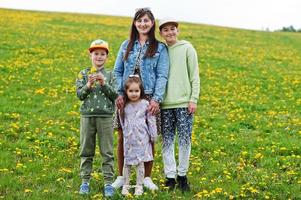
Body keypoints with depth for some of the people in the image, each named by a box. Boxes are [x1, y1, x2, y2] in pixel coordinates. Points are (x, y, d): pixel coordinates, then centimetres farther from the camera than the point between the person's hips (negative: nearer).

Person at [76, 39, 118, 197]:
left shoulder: (110, 75, 4)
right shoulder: (83, 74, 5)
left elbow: (115, 95, -4)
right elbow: (79, 94, -3)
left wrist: (104, 83, -17)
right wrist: (88, 85, -20)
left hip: (105, 116, -1)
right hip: (87, 116, 1)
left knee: (107, 151, 2)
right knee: (86, 151, 8)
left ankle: (108, 182, 7)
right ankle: (85, 181, 17)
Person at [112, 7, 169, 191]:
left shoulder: (160, 48, 4)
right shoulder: (126, 45, 12)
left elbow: (162, 76, -3)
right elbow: (117, 72, 10)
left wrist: (156, 99, -14)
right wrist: (119, 94, -4)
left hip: (149, 99, -2)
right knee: (122, 137, 2)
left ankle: (147, 178, 16)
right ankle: (121, 177, 15)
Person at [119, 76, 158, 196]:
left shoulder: (145, 104, -5)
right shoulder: (124, 106, 3)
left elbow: (151, 121, -1)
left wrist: (153, 135, 0)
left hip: (141, 138, -2)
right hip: (128, 138, 2)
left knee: (140, 162, 3)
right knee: (127, 162, 7)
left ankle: (139, 186, 11)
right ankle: (125, 185, 16)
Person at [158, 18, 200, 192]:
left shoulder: (187, 48, 2)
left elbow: (195, 76, 0)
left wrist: (194, 99, -7)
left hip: (184, 103, -2)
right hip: (165, 104, 2)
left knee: (185, 141, -1)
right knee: (167, 142, 4)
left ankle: (182, 175, 13)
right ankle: (170, 177, 13)